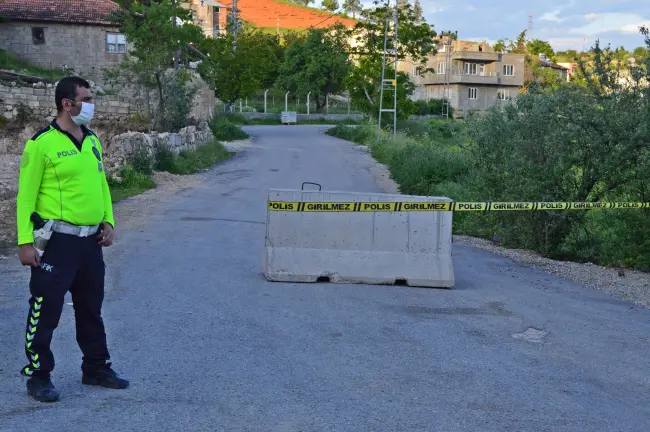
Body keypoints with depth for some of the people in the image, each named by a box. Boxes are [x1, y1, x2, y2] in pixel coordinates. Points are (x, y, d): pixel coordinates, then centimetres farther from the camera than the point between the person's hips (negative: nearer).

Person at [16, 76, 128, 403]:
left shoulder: (93, 141, 11)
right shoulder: (42, 143, -11)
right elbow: (26, 196, -11)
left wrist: (108, 221, 7)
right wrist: (25, 241, -14)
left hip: (90, 241, 7)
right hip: (57, 242, -7)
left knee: (91, 309, 16)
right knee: (45, 311, 1)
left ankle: (96, 368, 29)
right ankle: (38, 376, 14)